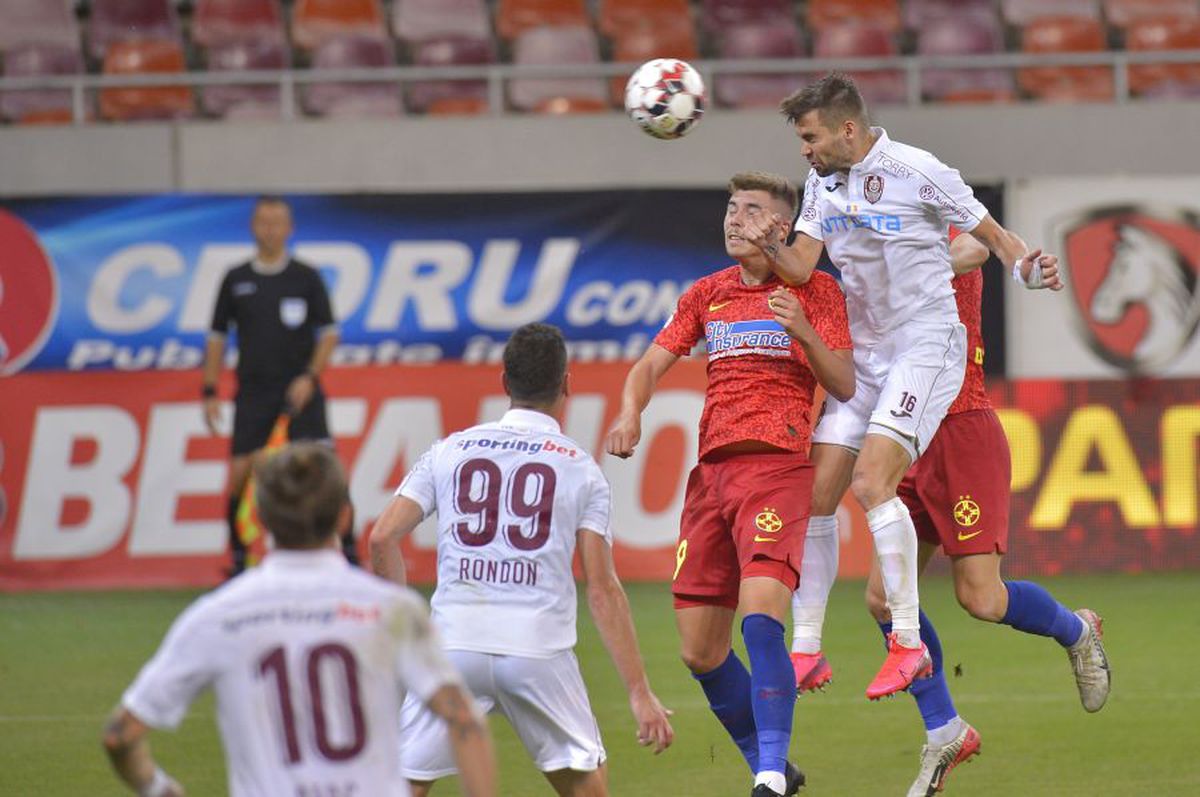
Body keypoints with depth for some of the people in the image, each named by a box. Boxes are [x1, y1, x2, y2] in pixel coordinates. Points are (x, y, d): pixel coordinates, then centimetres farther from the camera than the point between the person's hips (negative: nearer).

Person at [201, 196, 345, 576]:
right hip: (253, 390, 2)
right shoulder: (236, 280, 7)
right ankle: (238, 557, 11)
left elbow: (328, 333, 1)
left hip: (299, 390, -2)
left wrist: (309, 377, -12)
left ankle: (349, 553, -6)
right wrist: (210, 392, 4)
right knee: (240, 471, -4)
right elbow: (217, 338, 11)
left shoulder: (306, 278, 2)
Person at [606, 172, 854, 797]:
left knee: (761, 619, -25)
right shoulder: (707, 294, 19)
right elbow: (651, 364, 15)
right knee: (700, 652, 4)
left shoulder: (815, 289, 5)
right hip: (711, 469, 6)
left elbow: (845, 386, 0)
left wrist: (803, 332, -17)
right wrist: (630, 413, -6)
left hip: (777, 464, -6)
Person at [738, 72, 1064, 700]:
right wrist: (770, 247, -18)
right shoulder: (822, 182, 9)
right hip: (861, 352, 7)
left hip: (925, 347, -7)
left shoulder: (919, 174, -11)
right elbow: (801, 268, 3)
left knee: (871, 483, -21)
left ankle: (908, 643, -14)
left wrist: (1027, 268, -24)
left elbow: (993, 237, -3)